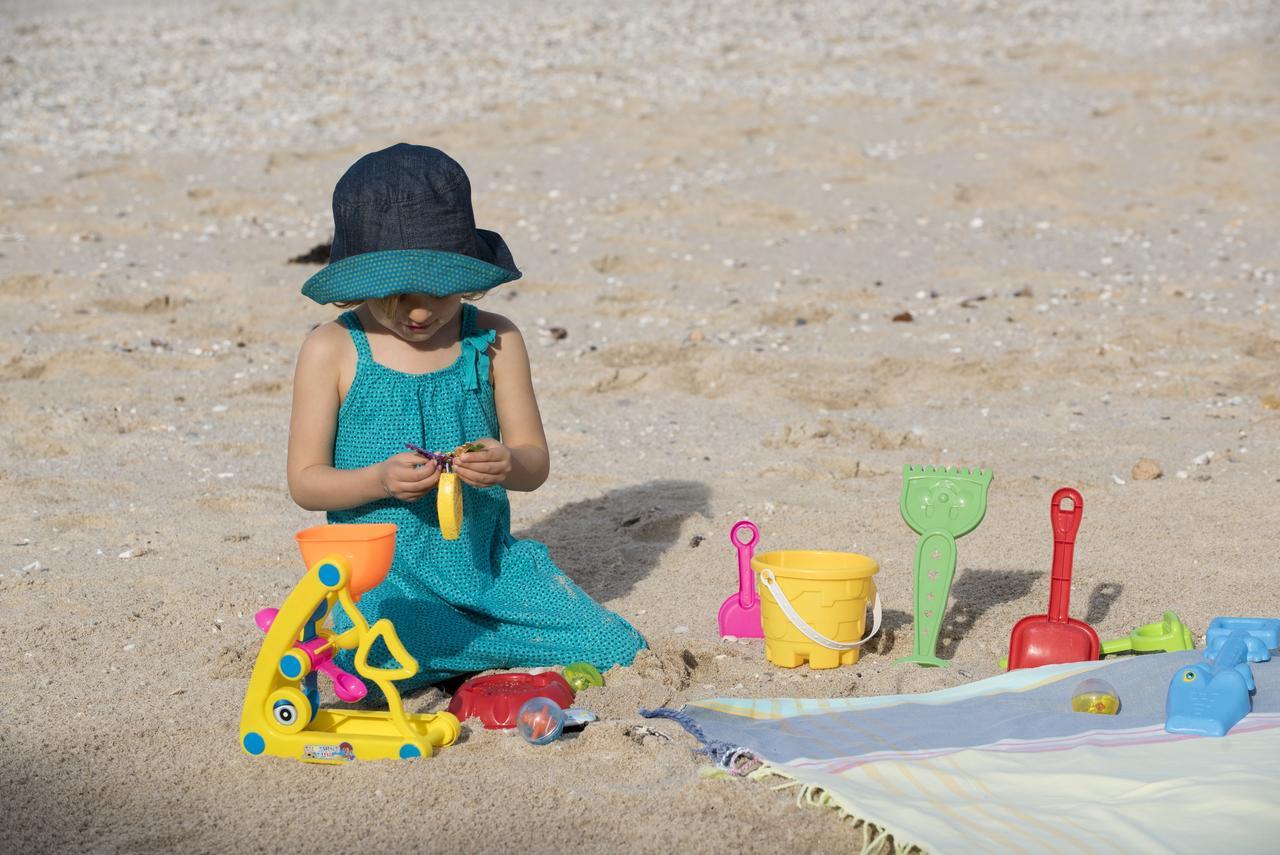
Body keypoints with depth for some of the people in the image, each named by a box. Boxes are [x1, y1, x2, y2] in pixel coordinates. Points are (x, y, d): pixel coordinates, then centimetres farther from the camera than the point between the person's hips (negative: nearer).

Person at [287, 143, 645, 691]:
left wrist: (506, 465, -21)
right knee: (376, 665, -38)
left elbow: (536, 462, 4)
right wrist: (380, 480, -21)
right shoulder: (332, 352, -3)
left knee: (616, 652, -11)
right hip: (384, 574, -4)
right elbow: (305, 480, -1)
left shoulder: (494, 341, 4)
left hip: (486, 562, 4)